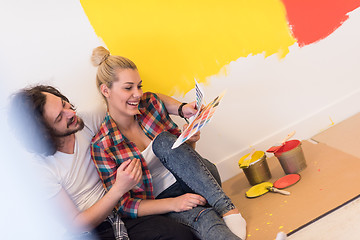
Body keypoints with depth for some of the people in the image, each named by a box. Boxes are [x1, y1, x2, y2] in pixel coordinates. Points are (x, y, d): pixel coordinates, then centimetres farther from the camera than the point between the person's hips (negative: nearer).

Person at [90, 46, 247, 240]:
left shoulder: (150, 102, -2)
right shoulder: (102, 145, -13)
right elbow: (123, 204, -12)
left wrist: (190, 141, -15)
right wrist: (173, 203, -24)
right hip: (163, 198, -3)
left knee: (163, 141, -29)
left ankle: (228, 210, -32)